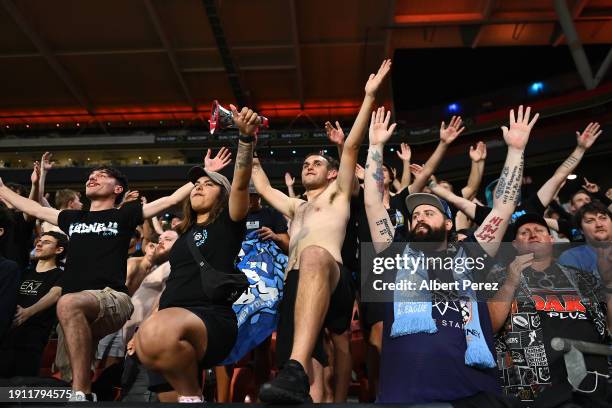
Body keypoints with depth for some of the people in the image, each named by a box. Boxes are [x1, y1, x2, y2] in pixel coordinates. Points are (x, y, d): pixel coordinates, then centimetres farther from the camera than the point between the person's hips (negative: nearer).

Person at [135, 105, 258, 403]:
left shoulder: (228, 223, 9)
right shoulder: (185, 233, 29)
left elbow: (241, 184, -10)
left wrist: (246, 138, -26)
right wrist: (142, 328, 23)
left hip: (211, 319, -9)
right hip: (173, 322, 9)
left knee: (157, 334, -37)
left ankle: (193, 395, -16)